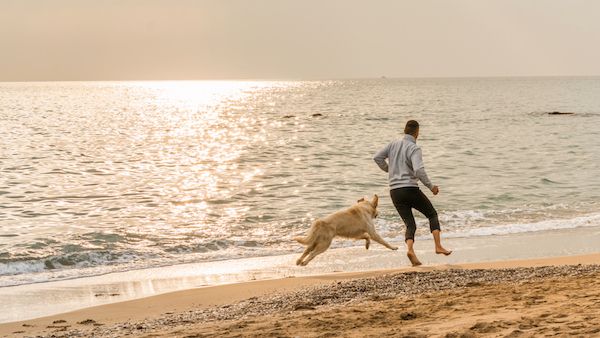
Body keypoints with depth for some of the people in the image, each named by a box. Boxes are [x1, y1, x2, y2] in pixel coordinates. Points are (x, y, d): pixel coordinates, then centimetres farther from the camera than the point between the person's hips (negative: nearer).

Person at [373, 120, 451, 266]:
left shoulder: (394, 144, 8)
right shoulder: (414, 148, -10)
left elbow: (377, 157, 9)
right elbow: (419, 171, -22)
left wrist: (388, 169, 23)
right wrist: (431, 186, -11)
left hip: (394, 191, 5)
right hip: (410, 188, -5)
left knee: (410, 225, 8)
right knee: (432, 214, 14)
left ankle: (410, 249, -18)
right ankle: (438, 246, 2)